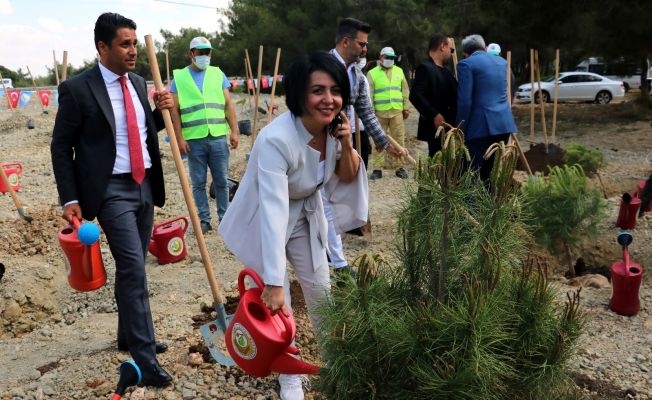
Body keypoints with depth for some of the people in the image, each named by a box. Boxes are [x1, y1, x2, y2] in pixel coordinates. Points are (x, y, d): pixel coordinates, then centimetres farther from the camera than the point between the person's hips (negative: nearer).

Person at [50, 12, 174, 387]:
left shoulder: (138, 82, 8)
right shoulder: (77, 89, -11)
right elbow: (61, 147, -6)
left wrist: (161, 111, 0)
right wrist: (70, 199, -10)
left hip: (145, 185, 7)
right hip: (111, 191, -7)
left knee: (133, 268, 16)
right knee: (134, 269, -11)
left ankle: (129, 336, 32)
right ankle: (144, 355, -1)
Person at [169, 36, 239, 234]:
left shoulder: (218, 74, 11)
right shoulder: (179, 77, 5)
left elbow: (229, 105, 8)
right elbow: (175, 110, 2)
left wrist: (234, 131, -1)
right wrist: (179, 138, -6)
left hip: (218, 137, 1)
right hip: (193, 139, -1)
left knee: (221, 181, 7)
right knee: (198, 183, 6)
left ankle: (224, 217, 18)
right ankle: (204, 219, 17)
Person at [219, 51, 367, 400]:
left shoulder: (334, 128, -14)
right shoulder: (277, 138, -36)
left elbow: (347, 178, 0)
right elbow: (274, 213, -41)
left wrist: (346, 144, -22)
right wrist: (274, 282, -44)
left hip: (305, 214, 6)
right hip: (264, 220, -6)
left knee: (321, 290, 12)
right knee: (277, 305, -4)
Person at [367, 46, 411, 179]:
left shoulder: (399, 71, 14)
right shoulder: (372, 73, 4)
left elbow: (405, 91, 16)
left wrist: (406, 107, 10)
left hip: (397, 111, 3)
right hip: (379, 112, -2)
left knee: (399, 139, 2)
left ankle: (399, 167, 9)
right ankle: (378, 169, 5)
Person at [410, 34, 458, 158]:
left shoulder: (446, 71, 19)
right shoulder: (425, 68, -9)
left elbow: (455, 95, 19)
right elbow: (415, 96, -21)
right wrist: (434, 115, -23)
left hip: (448, 126, 9)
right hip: (436, 126, -9)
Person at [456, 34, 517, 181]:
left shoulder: (466, 64, -4)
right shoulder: (502, 62, 17)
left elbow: (464, 101, -12)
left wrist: (460, 130, -6)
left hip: (481, 126, -7)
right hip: (504, 123, 7)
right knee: (490, 174, 13)